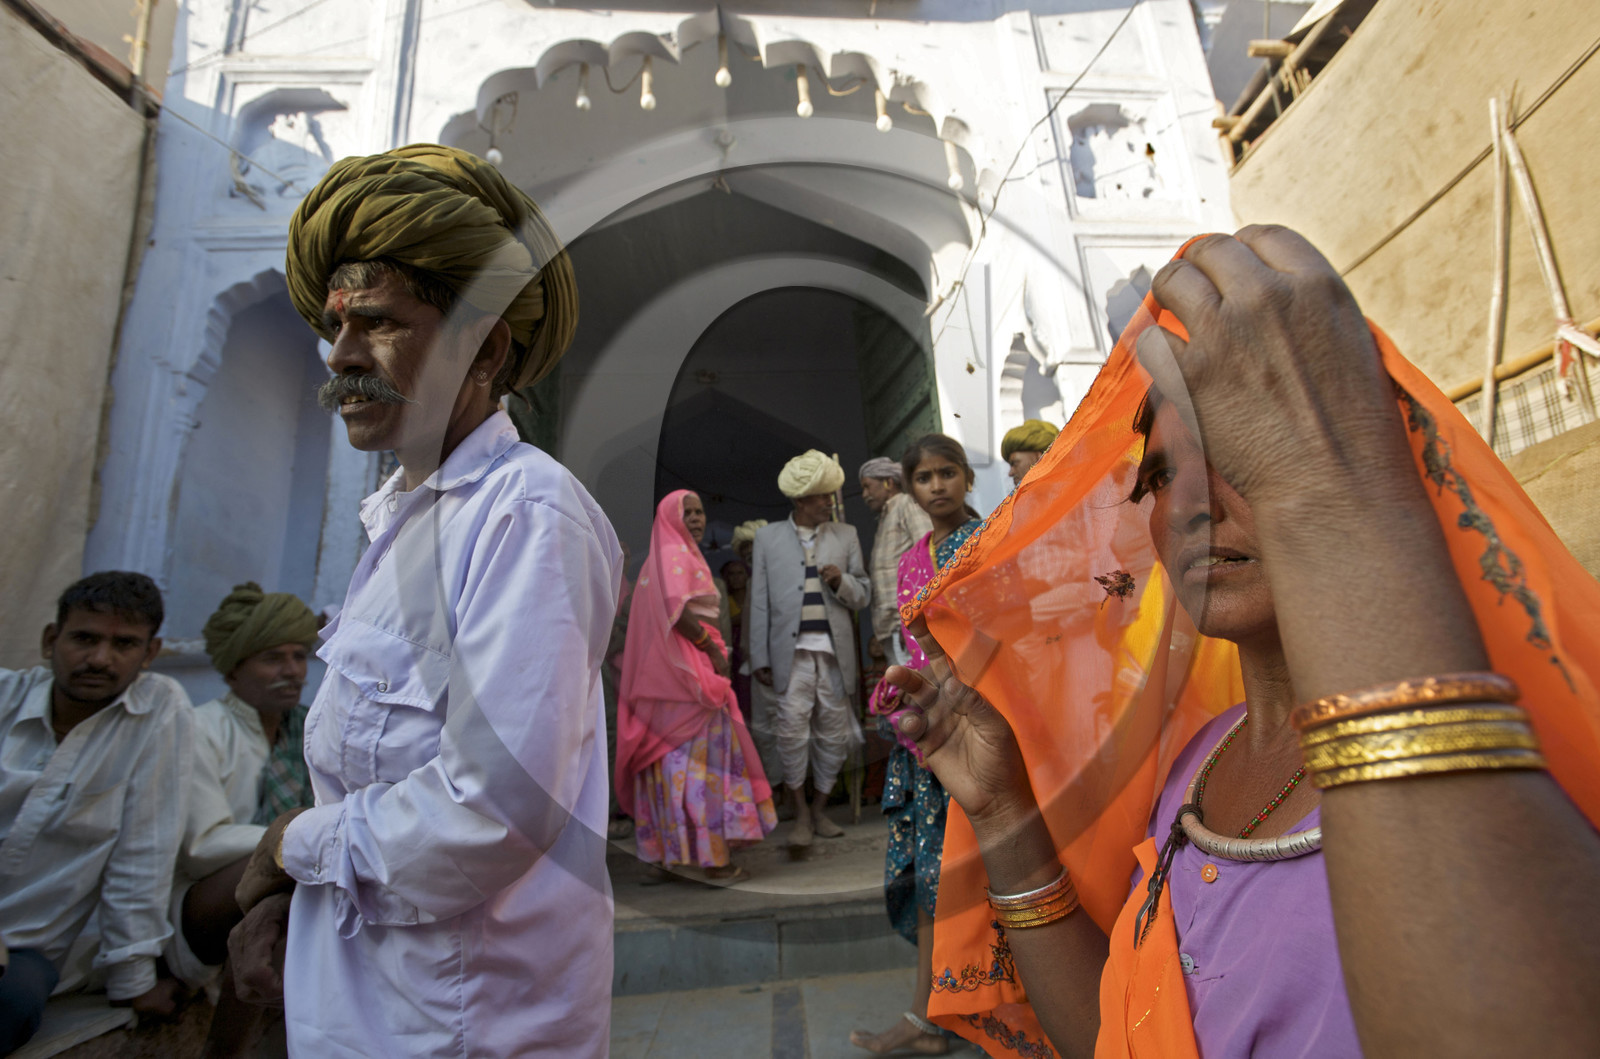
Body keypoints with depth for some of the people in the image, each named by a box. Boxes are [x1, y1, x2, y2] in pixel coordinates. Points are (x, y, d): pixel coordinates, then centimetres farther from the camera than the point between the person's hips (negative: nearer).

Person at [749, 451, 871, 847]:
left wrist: (841, 580, -11)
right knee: (793, 728, -9)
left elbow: (863, 595, 12)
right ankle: (799, 812, 9)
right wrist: (760, 658, 1)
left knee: (833, 733, 6)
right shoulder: (768, 537, 8)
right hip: (792, 650, -2)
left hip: (835, 651, 2)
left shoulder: (846, 536, 12)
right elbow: (759, 602, 6)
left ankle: (819, 809, 24)